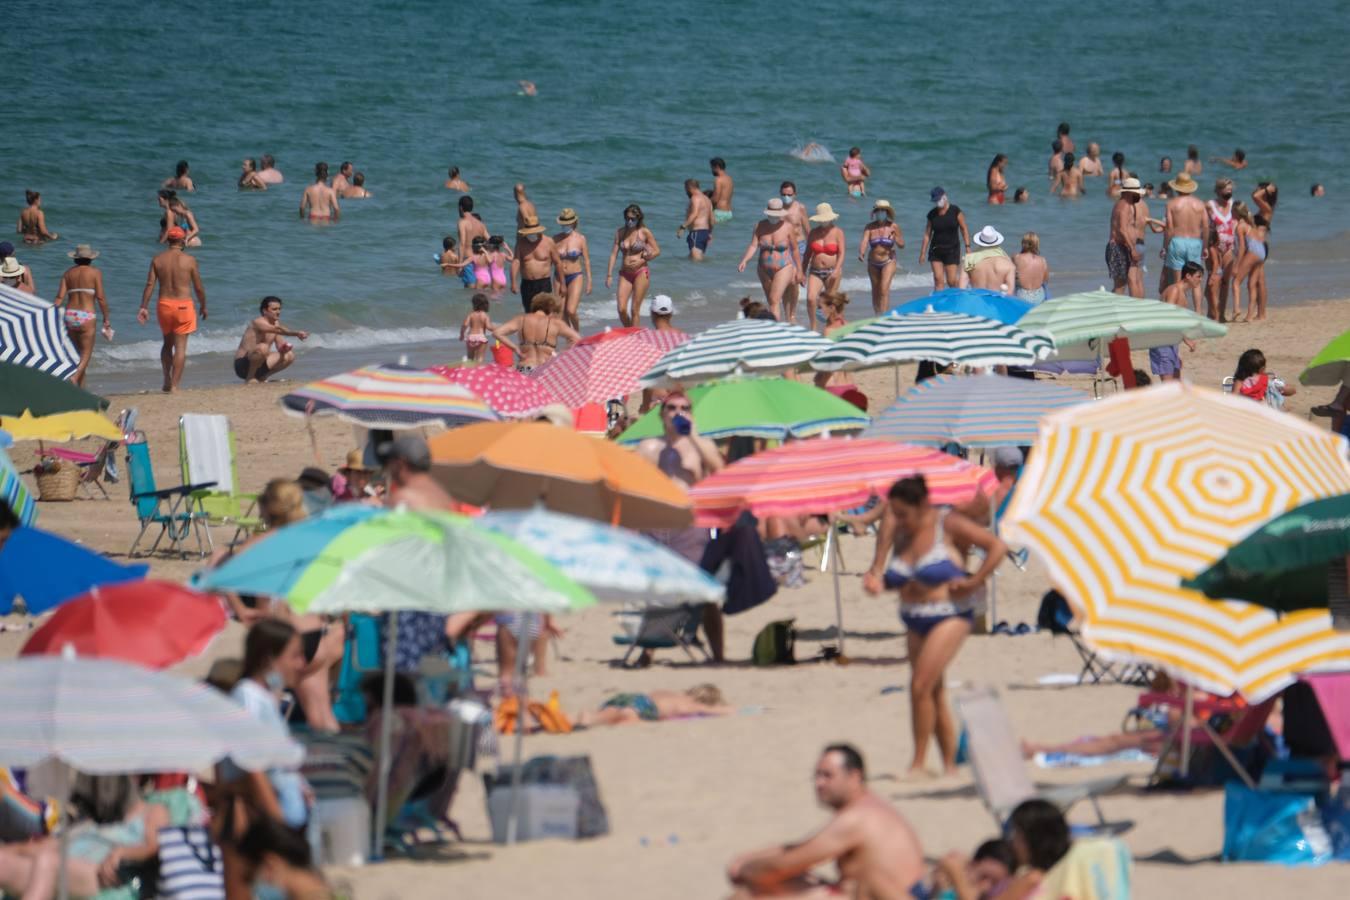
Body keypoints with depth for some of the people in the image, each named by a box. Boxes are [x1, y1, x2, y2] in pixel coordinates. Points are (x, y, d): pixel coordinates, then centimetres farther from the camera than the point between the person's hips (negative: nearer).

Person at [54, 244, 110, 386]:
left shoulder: (68, 273, 11)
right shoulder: (95, 273, 0)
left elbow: (60, 297, 3)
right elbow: (100, 298, -5)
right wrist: (106, 319, 3)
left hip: (69, 315, 4)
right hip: (86, 316, -4)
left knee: (79, 352, 18)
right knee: (86, 354, -1)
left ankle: (81, 386, 19)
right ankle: (75, 378, -27)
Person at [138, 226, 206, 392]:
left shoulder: (158, 260, 1)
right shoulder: (189, 260, -5)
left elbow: (150, 285, -3)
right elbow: (198, 288, -2)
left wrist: (144, 307, 0)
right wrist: (203, 306, 13)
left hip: (164, 305, 3)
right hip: (183, 305, -3)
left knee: (167, 343, 21)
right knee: (180, 346, 1)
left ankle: (167, 381, 18)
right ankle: (174, 385, -3)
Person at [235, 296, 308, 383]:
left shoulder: (275, 324, 8)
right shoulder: (258, 323, -18)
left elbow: (279, 346, 8)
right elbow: (278, 330, -36)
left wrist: (283, 349, -17)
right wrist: (296, 334, -47)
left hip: (258, 365, 9)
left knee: (289, 356, 3)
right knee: (263, 347, -36)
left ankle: (261, 378, 9)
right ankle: (250, 378, -17)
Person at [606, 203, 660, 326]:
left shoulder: (644, 232, -3)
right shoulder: (620, 232, 6)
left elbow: (657, 251, 1)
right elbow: (614, 253, 6)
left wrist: (643, 260, -14)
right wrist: (609, 274, 1)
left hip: (641, 272, -3)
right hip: (625, 273, 3)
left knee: (635, 310, -4)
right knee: (621, 309, -6)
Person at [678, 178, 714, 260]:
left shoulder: (695, 198, -9)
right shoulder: (707, 200, 21)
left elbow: (694, 214, -23)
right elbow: (711, 218, 24)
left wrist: (683, 227, -27)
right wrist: (710, 233, 34)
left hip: (697, 232, -10)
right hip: (705, 231, 10)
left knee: (695, 259, -18)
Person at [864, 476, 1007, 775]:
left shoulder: (948, 524, -12)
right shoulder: (899, 531, 6)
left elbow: (997, 547, -12)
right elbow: (895, 581, 17)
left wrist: (973, 582, -14)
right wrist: (876, 578, -5)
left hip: (949, 615, -7)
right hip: (915, 622, 7)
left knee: (921, 687, -17)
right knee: (935, 695, 9)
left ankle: (918, 763, -8)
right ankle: (949, 765, 17)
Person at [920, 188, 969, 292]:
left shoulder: (955, 211, -4)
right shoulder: (932, 214, 3)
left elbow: (964, 230, -3)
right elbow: (927, 234, 6)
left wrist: (967, 247, -9)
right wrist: (923, 252, 5)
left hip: (952, 249, -2)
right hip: (936, 250, 2)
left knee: (951, 281, -4)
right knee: (938, 279, -7)